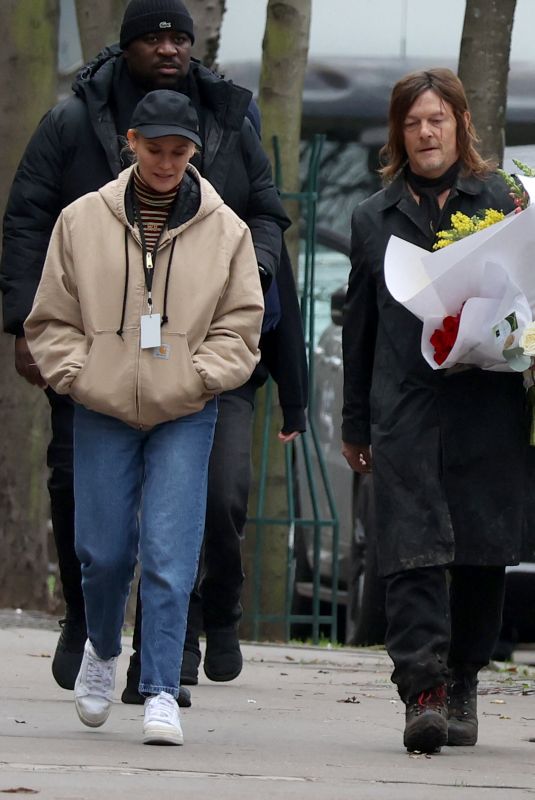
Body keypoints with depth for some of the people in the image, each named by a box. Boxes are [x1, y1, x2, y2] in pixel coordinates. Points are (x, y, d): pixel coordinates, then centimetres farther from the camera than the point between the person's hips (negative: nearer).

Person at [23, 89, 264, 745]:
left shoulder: (225, 230, 3)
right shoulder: (82, 221, 3)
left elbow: (241, 322, 6)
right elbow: (51, 319, 7)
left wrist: (200, 377, -7)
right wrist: (78, 373, -6)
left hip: (185, 418, -1)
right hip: (103, 413, 1)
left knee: (170, 556, -8)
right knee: (103, 550, 5)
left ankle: (161, 692, -5)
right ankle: (102, 648, 35)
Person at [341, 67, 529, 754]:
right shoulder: (374, 218, 15)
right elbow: (359, 325, 19)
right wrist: (356, 424, 18)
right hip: (404, 409, 1)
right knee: (412, 549, -11)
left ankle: (461, 680, 19)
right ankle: (423, 690, -17)